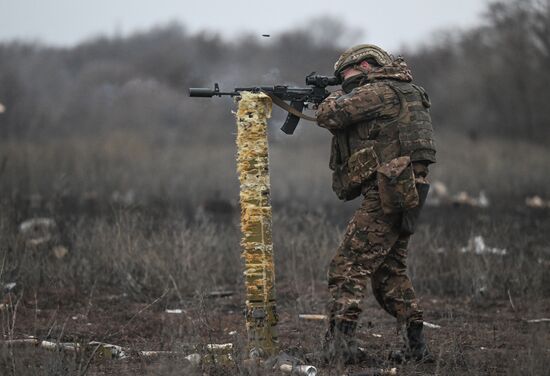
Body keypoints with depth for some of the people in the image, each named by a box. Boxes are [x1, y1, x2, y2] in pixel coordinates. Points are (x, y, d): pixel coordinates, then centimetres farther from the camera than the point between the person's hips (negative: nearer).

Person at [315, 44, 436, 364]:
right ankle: (416, 347, 17)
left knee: (348, 269, -11)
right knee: (391, 273, 18)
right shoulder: (402, 93, 22)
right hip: (406, 195, 10)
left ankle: (341, 344, -18)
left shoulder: (379, 91, -8)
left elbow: (330, 115, -12)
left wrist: (335, 98, 10)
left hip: (387, 196, -10)